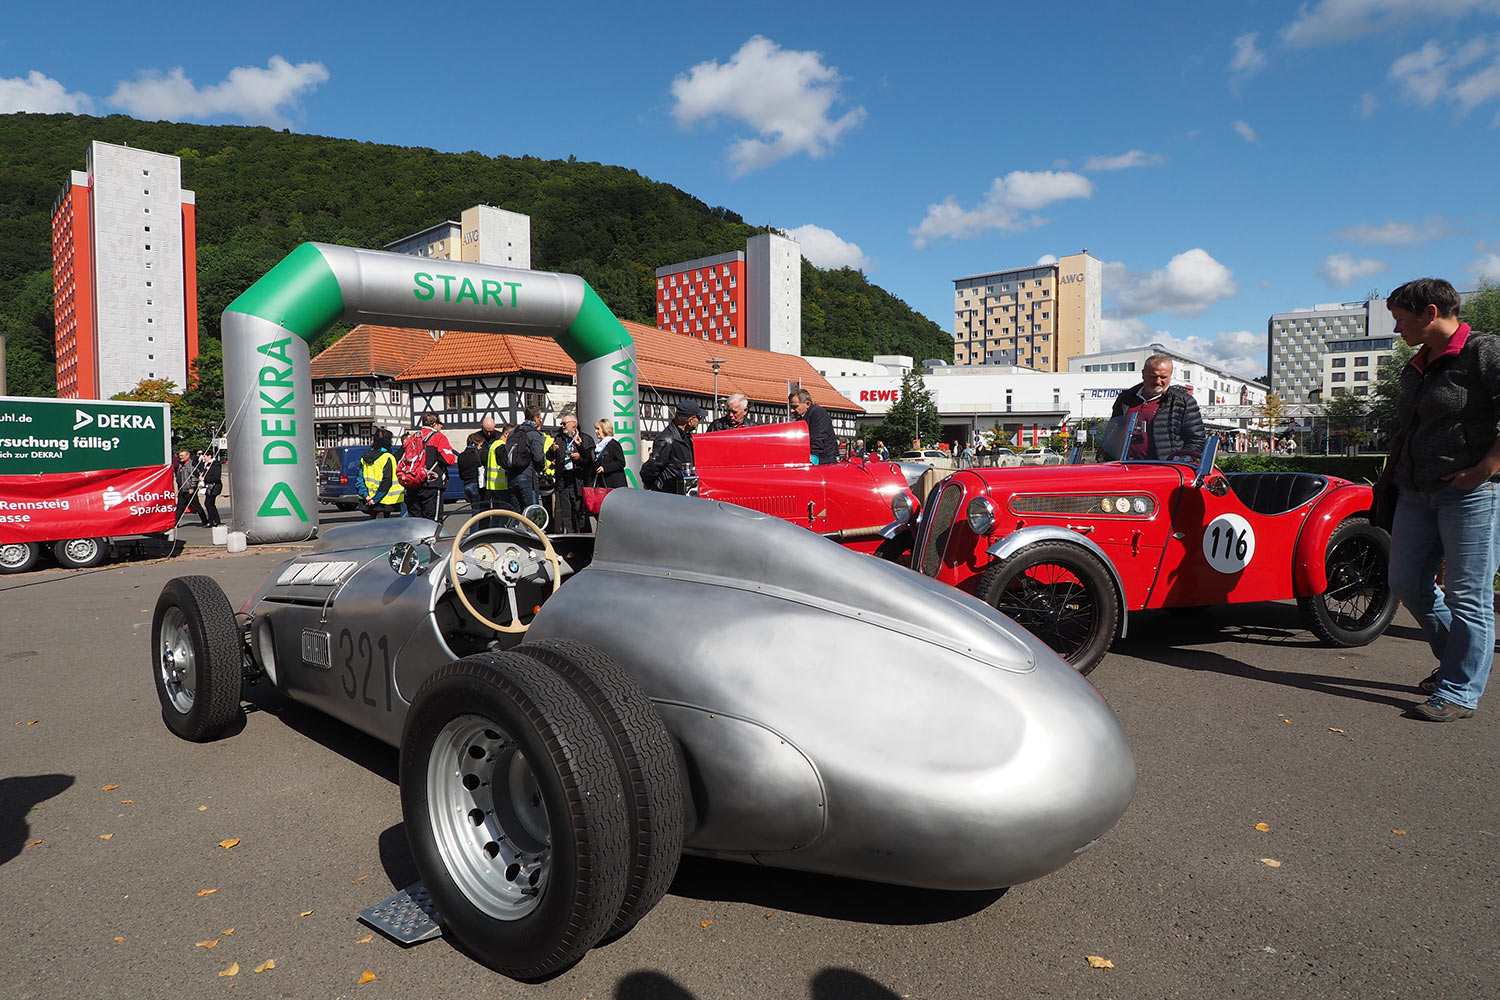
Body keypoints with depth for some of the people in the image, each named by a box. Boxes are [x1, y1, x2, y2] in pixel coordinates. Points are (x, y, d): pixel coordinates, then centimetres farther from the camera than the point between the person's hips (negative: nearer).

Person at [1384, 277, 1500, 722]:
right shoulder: (1414, 368, 16)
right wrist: (1394, 476, 17)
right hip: (1416, 493, 8)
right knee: (1407, 583, 10)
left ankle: (1459, 692, 5)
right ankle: (1458, 658, 29)